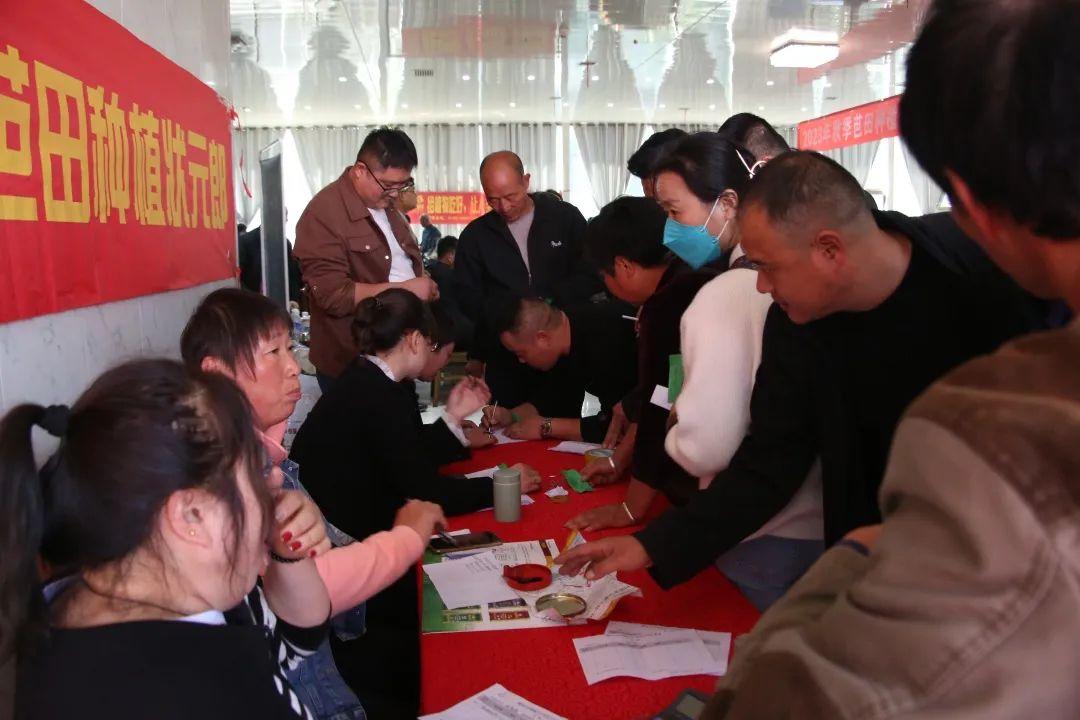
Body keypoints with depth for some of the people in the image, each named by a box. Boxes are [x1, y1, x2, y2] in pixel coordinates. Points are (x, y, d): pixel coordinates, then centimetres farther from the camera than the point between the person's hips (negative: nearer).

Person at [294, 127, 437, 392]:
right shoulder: (325, 213, -18)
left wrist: (424, 286, 1)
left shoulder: (386, 204, 10)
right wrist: (405, 289, -22)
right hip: (351, 364, -8)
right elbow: (333, 294, -24)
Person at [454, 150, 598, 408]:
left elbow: (590, 278, -2)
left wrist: (547, 302, -16)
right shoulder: (475, 235, 7)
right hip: (505, 358, 1)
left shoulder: (566, 217, 2)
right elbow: (468, 298, 5)